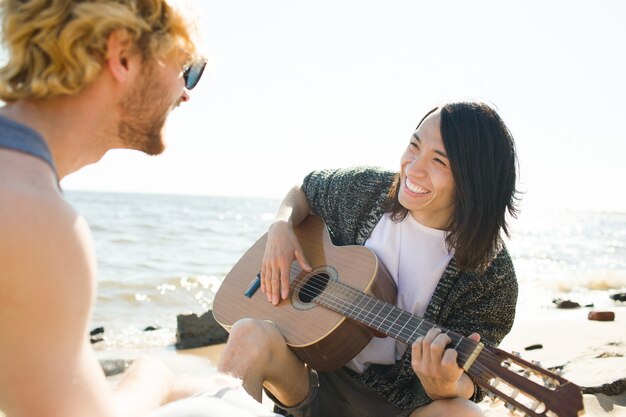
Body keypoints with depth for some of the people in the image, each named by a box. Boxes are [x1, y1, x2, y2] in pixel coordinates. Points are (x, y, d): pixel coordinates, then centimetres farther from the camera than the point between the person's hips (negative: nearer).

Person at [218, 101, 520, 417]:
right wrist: (281, 228, -4)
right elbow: (303, 190, 18)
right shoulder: (365, 189, -3)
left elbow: (465, 384, -11)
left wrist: (445, 386, -35)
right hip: (323, 376, 2)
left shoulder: (492, 274, -13)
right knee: (250, 335, -30)